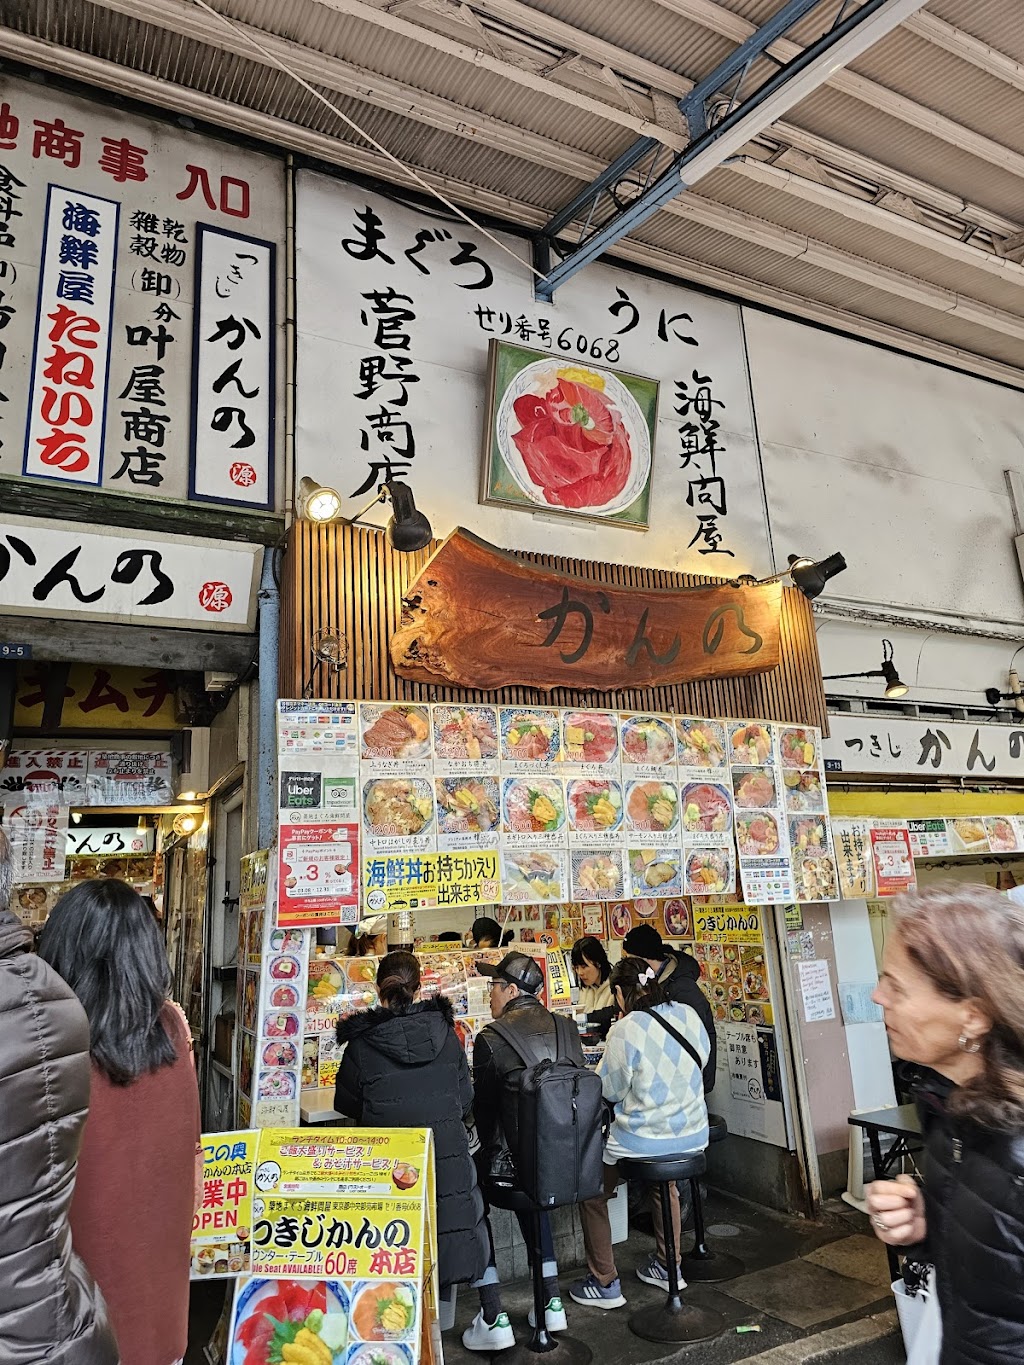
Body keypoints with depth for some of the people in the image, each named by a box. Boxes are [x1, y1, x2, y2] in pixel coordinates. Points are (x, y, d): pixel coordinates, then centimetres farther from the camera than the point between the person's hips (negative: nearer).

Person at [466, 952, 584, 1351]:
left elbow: (484, 1107, -3)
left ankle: (493, 1319, 15)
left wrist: (491, 1151, 15)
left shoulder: (490, 1038, -14)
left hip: (515, 1161, -5)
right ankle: (552, 1302, 35)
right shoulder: (567, 1030, 0)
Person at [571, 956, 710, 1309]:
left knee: (592, 1193, 19)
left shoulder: (626, 1030, -22)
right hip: (692, 1134, 6)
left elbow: (608, 1090, -11)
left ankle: (605, 1283, 22)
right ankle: (667, 1266, 45)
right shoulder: (688, 1014, -5)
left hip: (644, 1140, -6)